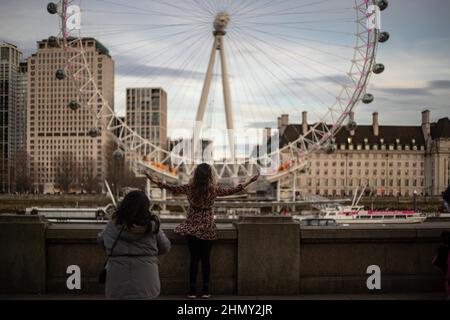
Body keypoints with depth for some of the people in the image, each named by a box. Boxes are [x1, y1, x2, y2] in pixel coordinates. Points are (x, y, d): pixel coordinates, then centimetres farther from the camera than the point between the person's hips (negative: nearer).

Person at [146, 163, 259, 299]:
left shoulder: (189, 188, -8)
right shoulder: (214, 189, -9)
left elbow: (172, 188, 3)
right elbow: (233, 190, 1)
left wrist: (155, 181, 15)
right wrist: (249, 182, 11)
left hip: (192, 227, 1)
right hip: (207, 228, -1)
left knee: (194, 258, 7)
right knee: (205, 258, 7)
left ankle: (192, 290, 9)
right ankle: (205, 290, 11)